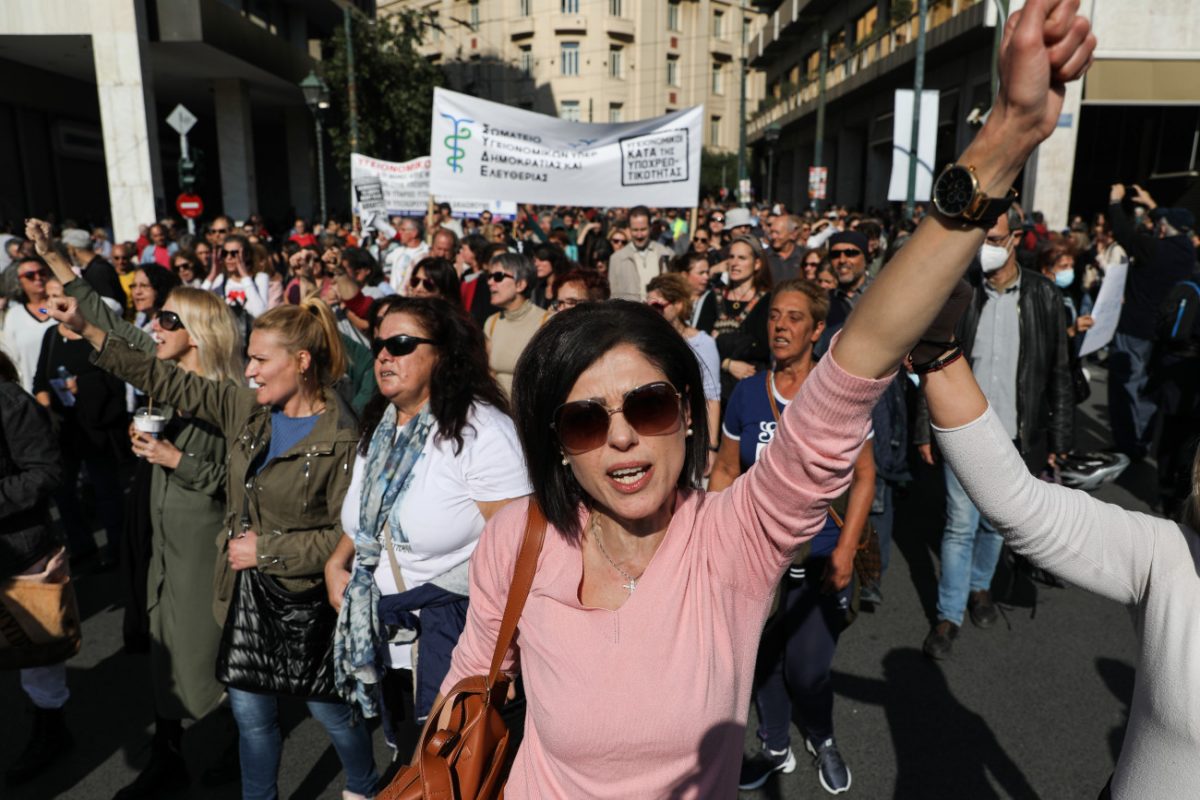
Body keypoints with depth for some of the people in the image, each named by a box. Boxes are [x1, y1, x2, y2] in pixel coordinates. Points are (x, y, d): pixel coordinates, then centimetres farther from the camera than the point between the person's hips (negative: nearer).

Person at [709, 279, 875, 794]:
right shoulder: (746, 393, -1)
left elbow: (864, 475, -4)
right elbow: (725, 471, 6)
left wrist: (846, 549, -11)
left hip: (820, 557, -2)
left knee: (807, 670, 3)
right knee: (763, 660, 15)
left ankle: (822, 740, 37)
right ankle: (775, 748, 42)